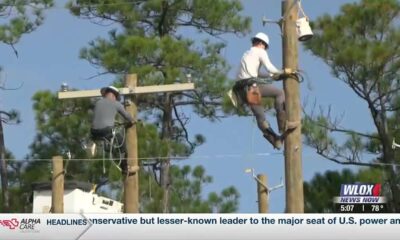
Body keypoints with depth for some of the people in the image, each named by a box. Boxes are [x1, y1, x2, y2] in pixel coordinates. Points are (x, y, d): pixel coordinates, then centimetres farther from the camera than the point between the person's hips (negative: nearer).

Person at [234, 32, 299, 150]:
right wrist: (281, 72, 13)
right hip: (251, 85, -9)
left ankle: (275, 139, 12)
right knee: (280, 93, 2)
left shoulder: (246, 54, 30)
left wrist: (271, 75, 36)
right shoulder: (260, 52, 4)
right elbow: (270, 68, -5)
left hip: (241, 90, 9)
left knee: (260, 116, 12)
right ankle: (283, 124, -4)